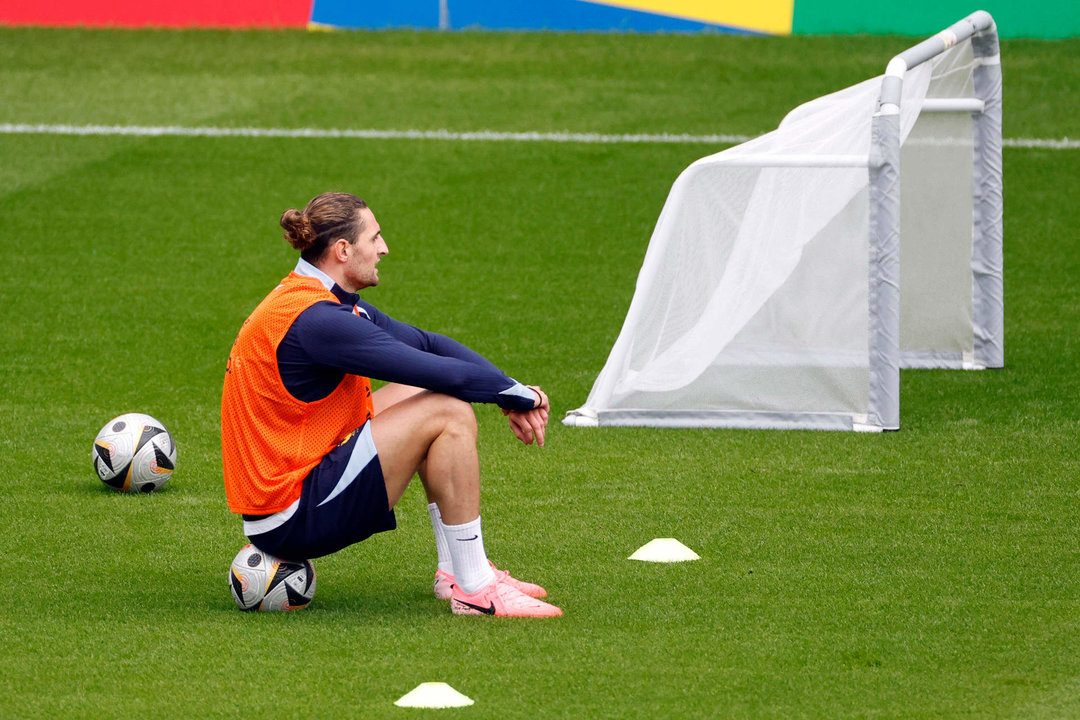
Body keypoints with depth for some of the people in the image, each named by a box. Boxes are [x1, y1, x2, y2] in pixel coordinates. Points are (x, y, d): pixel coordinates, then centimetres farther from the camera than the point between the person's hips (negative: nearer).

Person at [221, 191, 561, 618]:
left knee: (421, 395, 19)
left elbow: (426, 344, 14)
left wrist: (513, 395, 3)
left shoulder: (328, 304, 11)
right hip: (292, 521, -11)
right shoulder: (314, 320, -21)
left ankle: (455, 568, 17)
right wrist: (520, 396, -5)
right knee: (449, 414, -14)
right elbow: (445, 374, -21)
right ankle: (474, 590, -10)